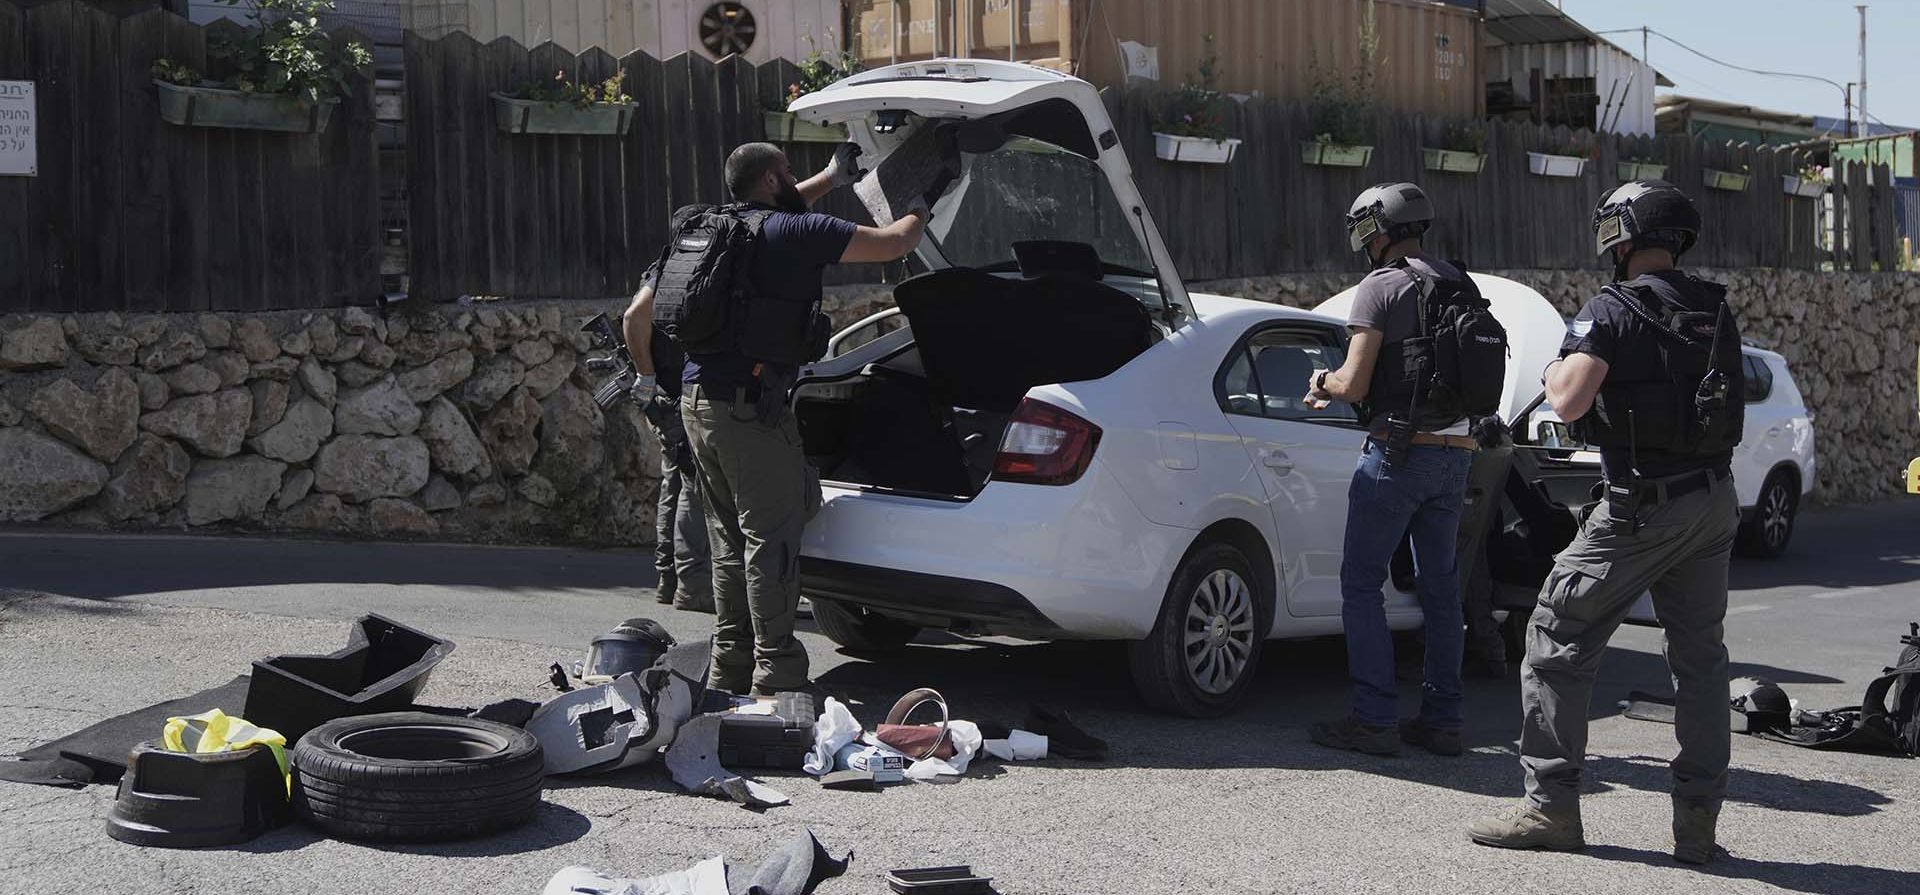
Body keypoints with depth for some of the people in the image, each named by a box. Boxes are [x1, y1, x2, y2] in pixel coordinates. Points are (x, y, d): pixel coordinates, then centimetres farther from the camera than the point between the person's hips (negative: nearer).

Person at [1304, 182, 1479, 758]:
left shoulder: (1381, 287, -10)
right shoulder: (1460, 285, 13)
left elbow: (1355, 384, -15)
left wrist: (1323, 385, 9)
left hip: (1397, 451, -7)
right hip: (1455, 451, 7)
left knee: (1362, 583, 0)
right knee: (1440, 587, 12)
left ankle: (1375, 719, -4)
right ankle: (1442, 720, 14)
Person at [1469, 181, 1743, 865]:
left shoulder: (1612, 310, -11)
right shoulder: (1716, 311, 9)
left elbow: (1569, 402, -20)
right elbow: (1723, 402, 15)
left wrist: (1555, 371, 0)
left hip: (1643, 506, -6)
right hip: (1715, 502, 7)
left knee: (1559, 640, 3)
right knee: (1699, 655, 12)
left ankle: (1552, 806, 3)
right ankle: (1697, 822, 12)